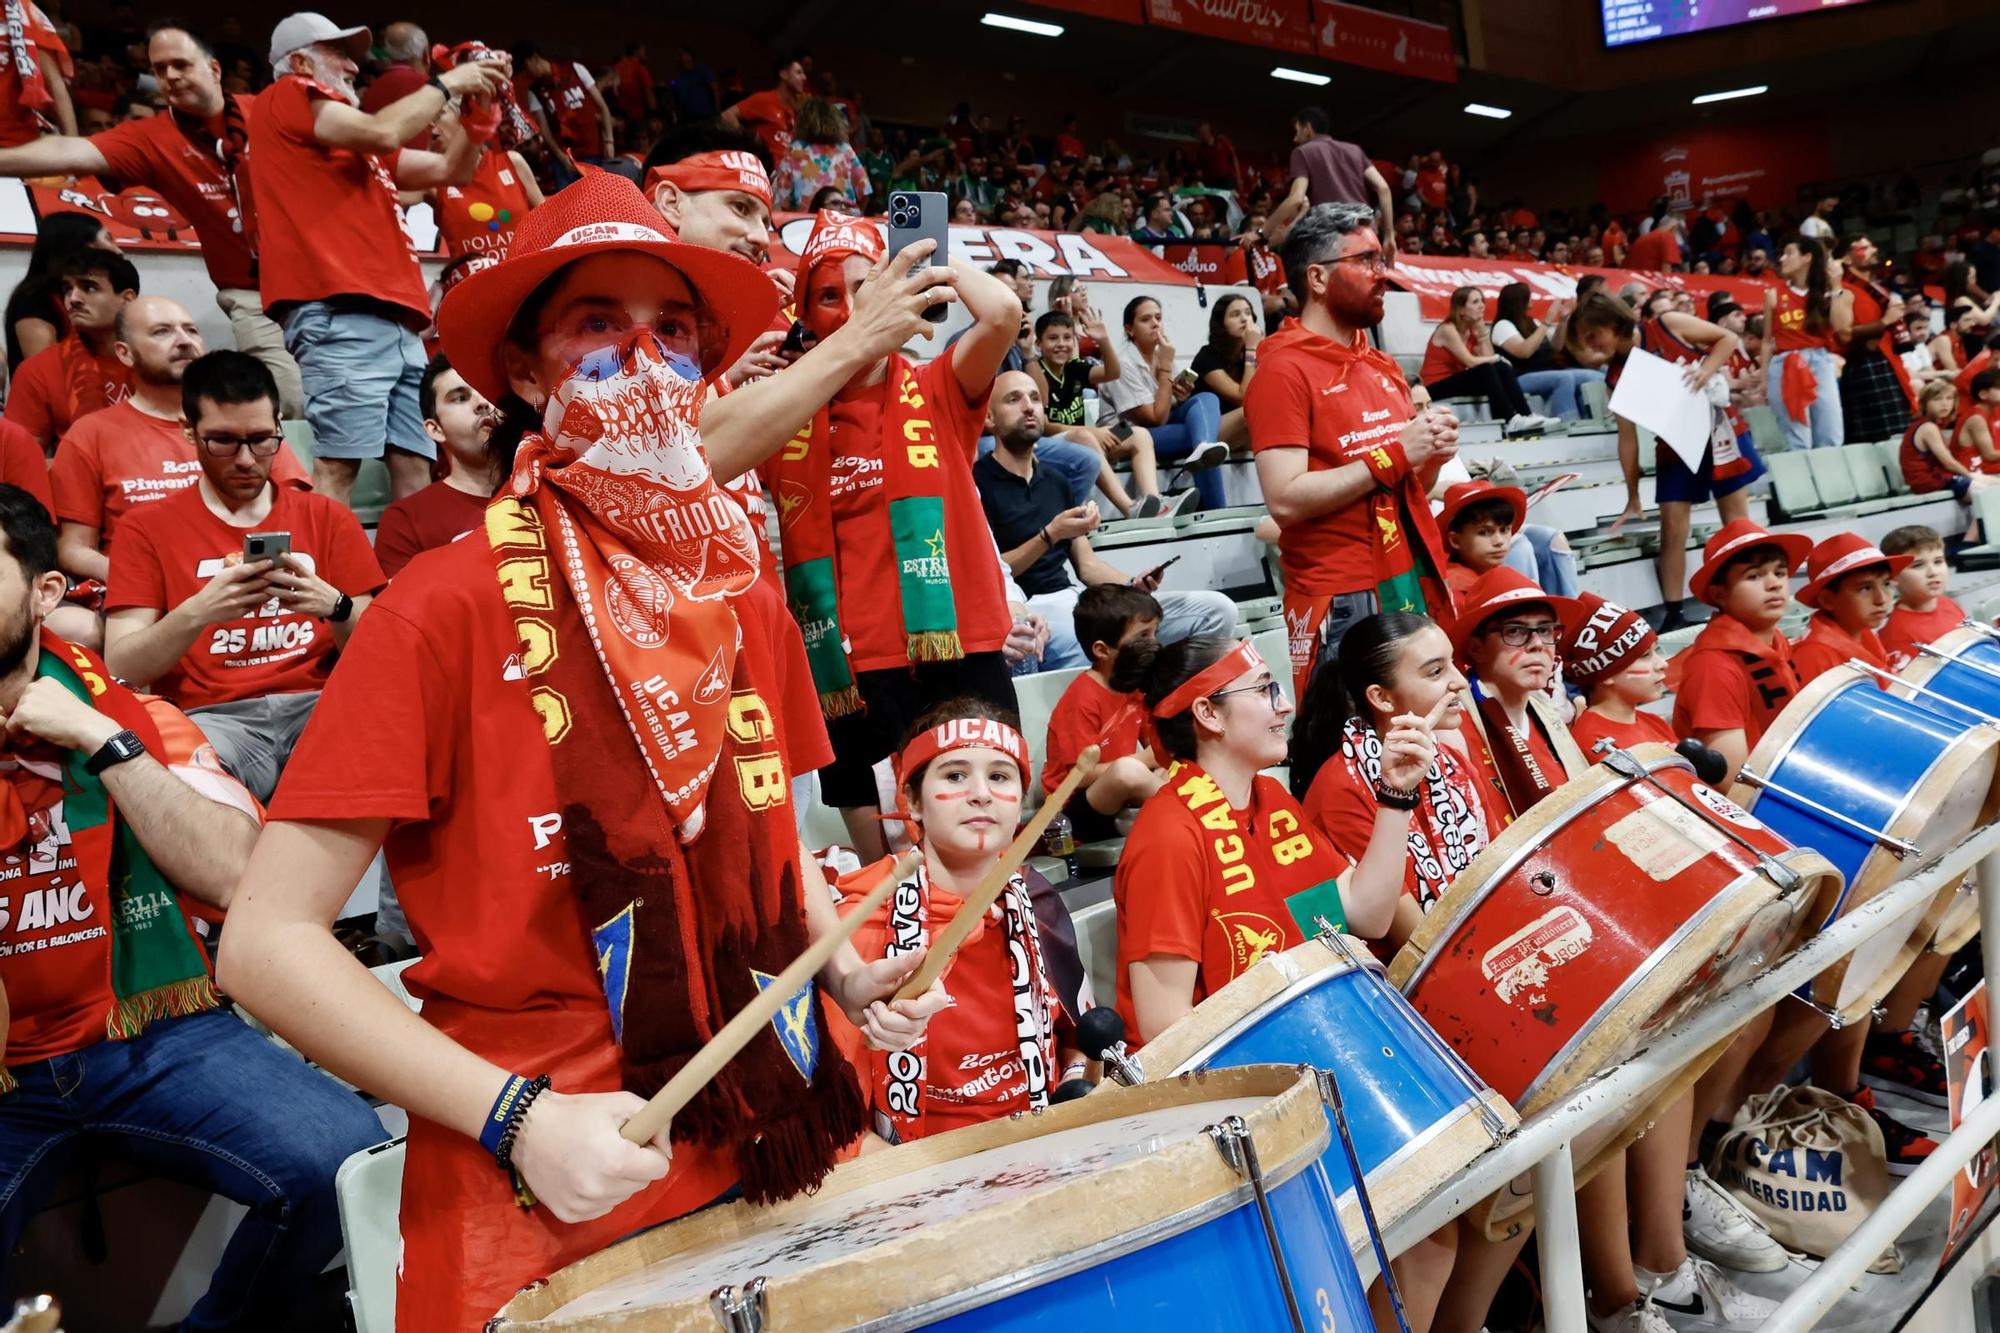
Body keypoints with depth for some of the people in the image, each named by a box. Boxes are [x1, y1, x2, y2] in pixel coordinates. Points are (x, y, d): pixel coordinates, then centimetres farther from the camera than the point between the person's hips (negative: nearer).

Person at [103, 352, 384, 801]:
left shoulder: (328, 518, 14)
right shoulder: (147, 528, 11)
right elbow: (121, 668, 0)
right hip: (214, 718, -1)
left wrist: (334, 607, -15)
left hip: (319, 706, 1)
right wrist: (198, 612, -18)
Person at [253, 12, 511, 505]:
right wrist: (446, 84, 5)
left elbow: (450, 170, 32)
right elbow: (382, 133, -7)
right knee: (338, 462, -15)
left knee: (415, 465, 1)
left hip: (394, 319, 8)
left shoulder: (355, 138, 30)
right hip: (339, 312, -8)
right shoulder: (286, 97, 8)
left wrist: (479, 107, 20)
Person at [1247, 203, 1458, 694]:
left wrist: (1431, 455, 1)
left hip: (1418, 586, 7)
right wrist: (1393, 454, -16)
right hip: (1344, 606, -7)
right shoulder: (1284, 370, -8)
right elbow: (1286, 500, -19)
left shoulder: (1384, 366, 16)